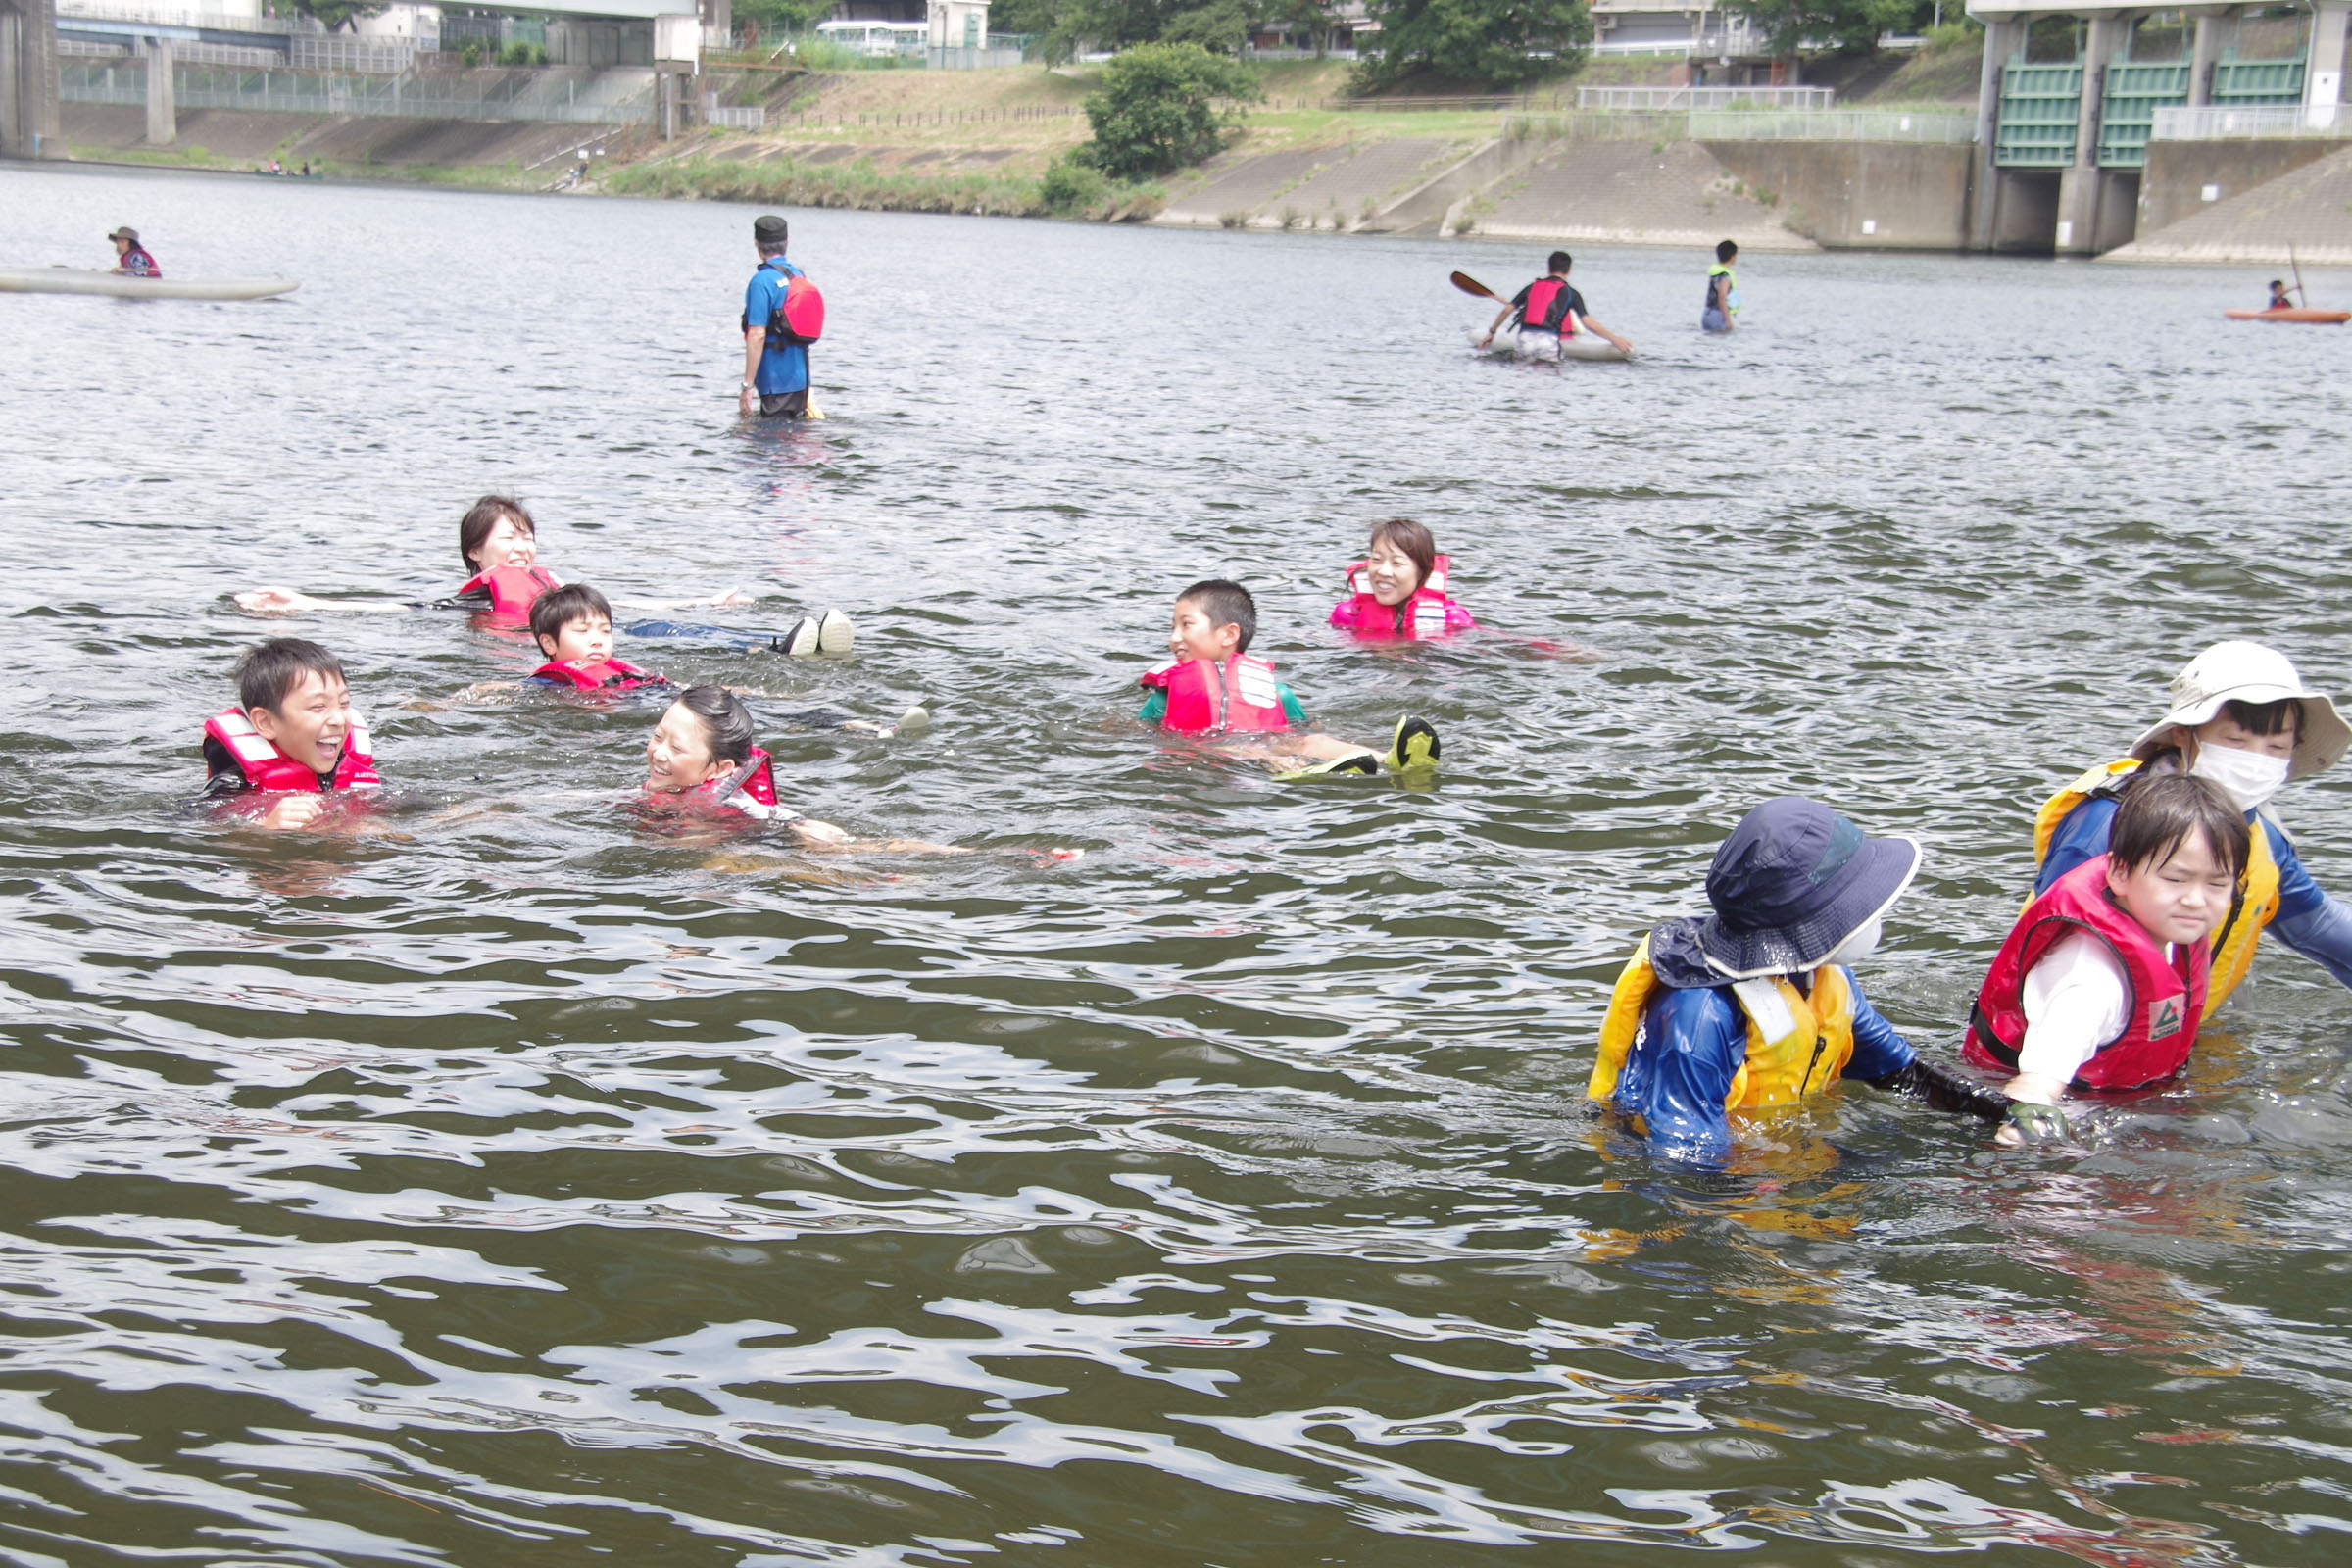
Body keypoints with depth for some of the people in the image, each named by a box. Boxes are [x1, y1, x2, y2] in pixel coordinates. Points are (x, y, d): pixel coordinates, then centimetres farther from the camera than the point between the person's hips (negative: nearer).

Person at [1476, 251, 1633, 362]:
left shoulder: (1532, 287, 17)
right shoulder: (1570, 293, 7)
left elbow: (1507, 310, 19)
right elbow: (1589, 324, 0)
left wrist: (1491, 333, 31)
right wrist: (1615, 339, 4)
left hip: (1525, 341, 4)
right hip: (1548, 342, -4)